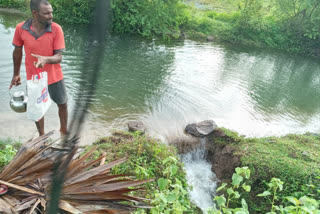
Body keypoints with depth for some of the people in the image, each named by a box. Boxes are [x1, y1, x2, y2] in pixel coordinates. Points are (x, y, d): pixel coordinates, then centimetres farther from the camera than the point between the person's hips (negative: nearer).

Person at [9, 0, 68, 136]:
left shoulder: (56, 29, -19)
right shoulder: (21, 28, -14)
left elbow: (58, 57, -19)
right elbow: (17, 51, 1)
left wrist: (45, 59, -41)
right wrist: (16, 74, 10)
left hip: (54, 77, -1)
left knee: (62, 104, 15)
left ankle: (64, 131, 41)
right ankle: (41, 136, 39)